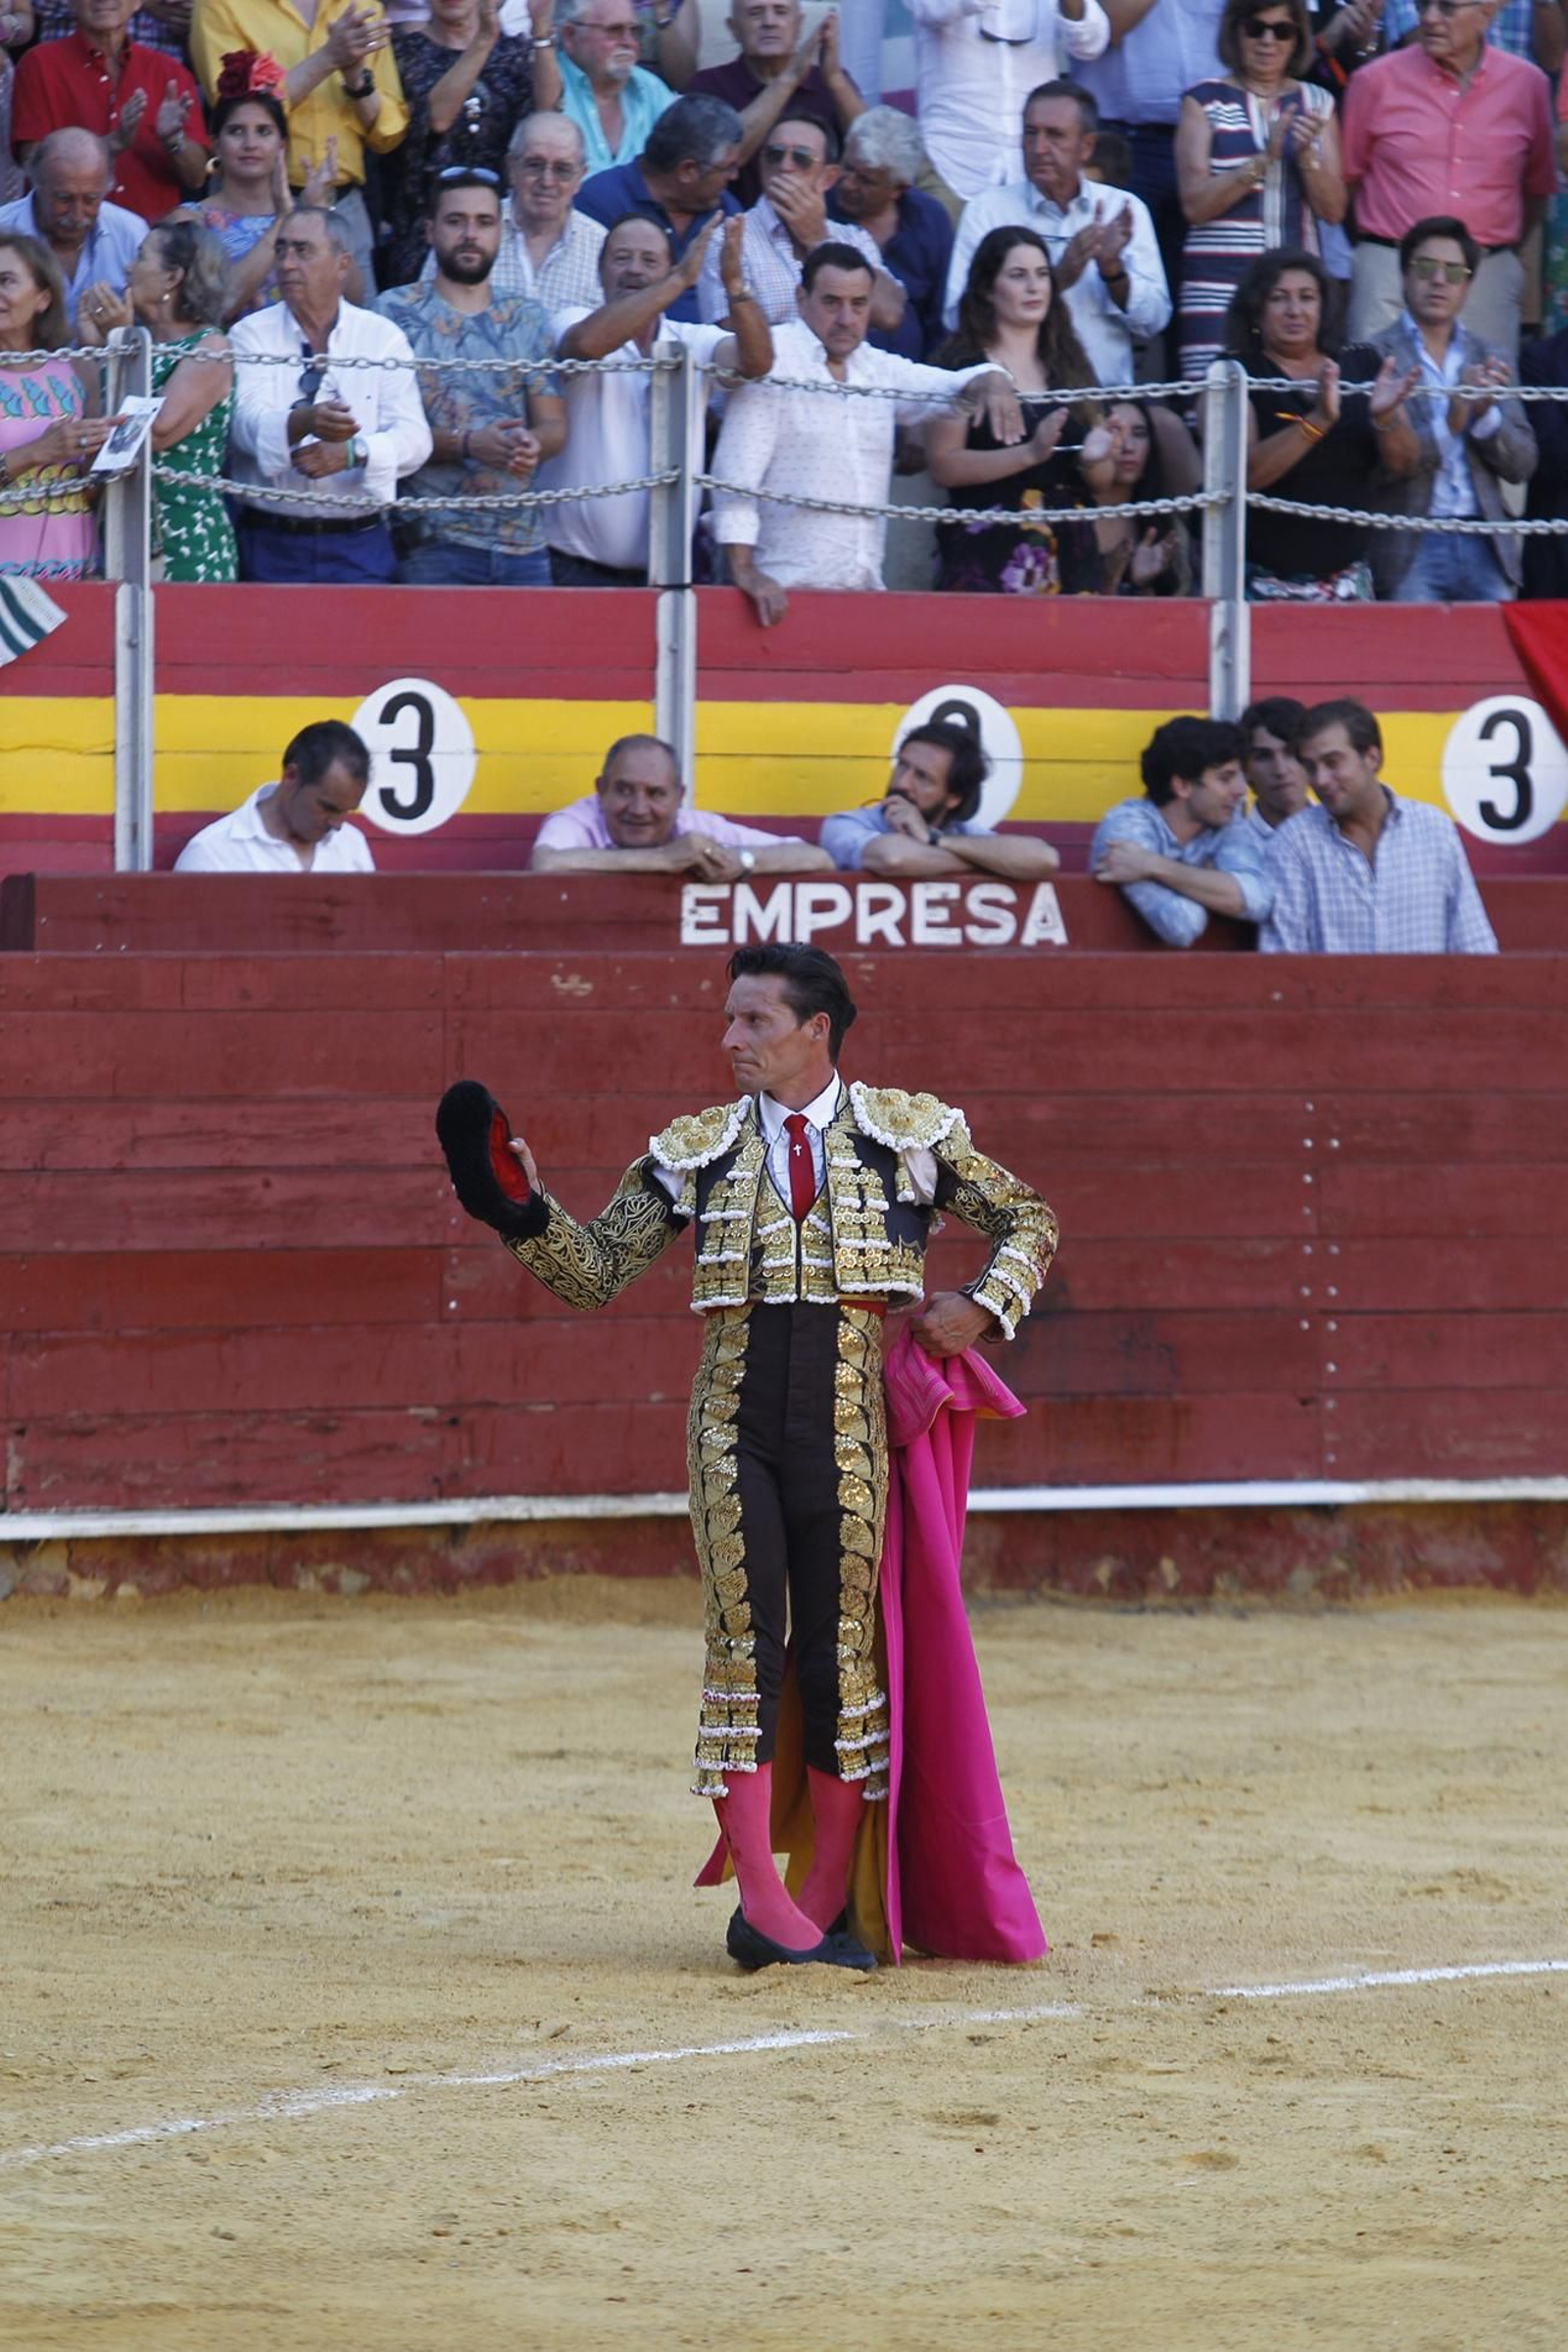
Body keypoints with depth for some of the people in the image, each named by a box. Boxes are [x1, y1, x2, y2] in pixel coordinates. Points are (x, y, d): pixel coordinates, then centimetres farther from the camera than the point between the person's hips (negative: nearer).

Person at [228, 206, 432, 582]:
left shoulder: (382, 337, 6)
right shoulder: (251, 335, 4)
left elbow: (414, 438, -3)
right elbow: (247, 424, -12)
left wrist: (353, 452, -22)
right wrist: (305, 422, -34)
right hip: (272, 545, 0)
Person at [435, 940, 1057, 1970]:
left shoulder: (911, 1131, 7)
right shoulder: (697, 1151, 9)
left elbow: (1028, 1219, 16)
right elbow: (595, 1271, 8)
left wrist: (985, 1306, -1)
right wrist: (523, 1209, -9)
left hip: (849, 1423, -1)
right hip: (734, 1413, 1)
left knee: (844, 1648, 1)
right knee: (745, 1642, -5)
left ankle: (828, 1903, 10)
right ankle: (762, 1902, -1)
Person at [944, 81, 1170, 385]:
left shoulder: (1126, 210, 13)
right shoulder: (988, 209, 6)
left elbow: (1153, 322, 8)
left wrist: (1112, 270, -9)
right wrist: (1057, 279, -13)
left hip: (1107, 393, 2)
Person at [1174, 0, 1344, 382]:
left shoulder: (1316, 104, 13)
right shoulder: (1205, 102, 5)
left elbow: (1333, 210, 8)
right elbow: (1195, 204, -5)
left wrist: (1306, 154, -9)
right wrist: (1263, 159, -15)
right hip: (1219, 283, -3)